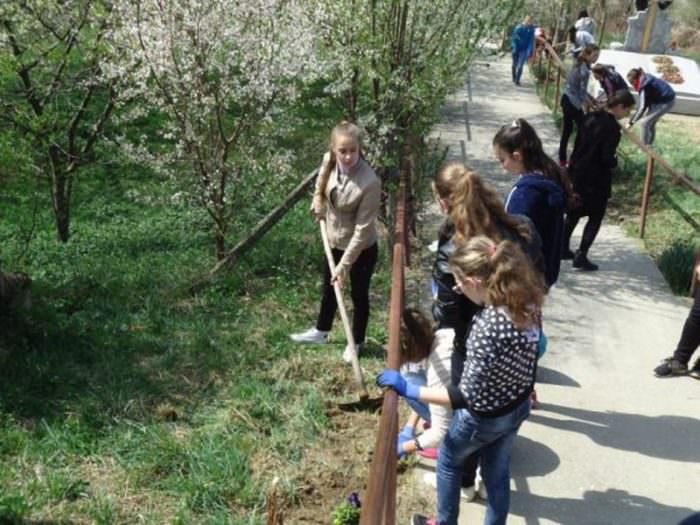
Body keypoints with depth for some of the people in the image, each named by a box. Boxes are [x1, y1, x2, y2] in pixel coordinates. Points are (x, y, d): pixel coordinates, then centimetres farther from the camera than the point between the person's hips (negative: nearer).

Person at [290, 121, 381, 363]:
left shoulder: (370, 182, -34)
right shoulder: (329, 161, -17)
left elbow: (363, 228, -28)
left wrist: (344, 264, -25)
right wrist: (318, 203, 5)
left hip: (361, 248, -6)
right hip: (335, 240, 6)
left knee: (359, 295, 16)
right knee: (329, 288, 26)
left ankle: (355, 343, 40)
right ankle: (321, 332, 50)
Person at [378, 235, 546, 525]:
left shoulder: (488, 327, -38)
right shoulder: (526, 301, -13)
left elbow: (467, 397, -34)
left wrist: (408, 389, -29)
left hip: (485, 416, -6)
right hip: (519, 406, 6)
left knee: (448, 460, 24)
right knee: (497, 473, 26)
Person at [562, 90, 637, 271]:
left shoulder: (590, 117, 3)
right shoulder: (612, 127, -19)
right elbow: (607, 158, -21)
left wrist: (574, 165, 17)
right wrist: (616, 162, 0)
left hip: (578, 173, 7)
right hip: (597, 179, -7)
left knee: (574, 212, 20)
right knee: (595, 217, 6)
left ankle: (563, 248, 27)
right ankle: (581, 256, 4)